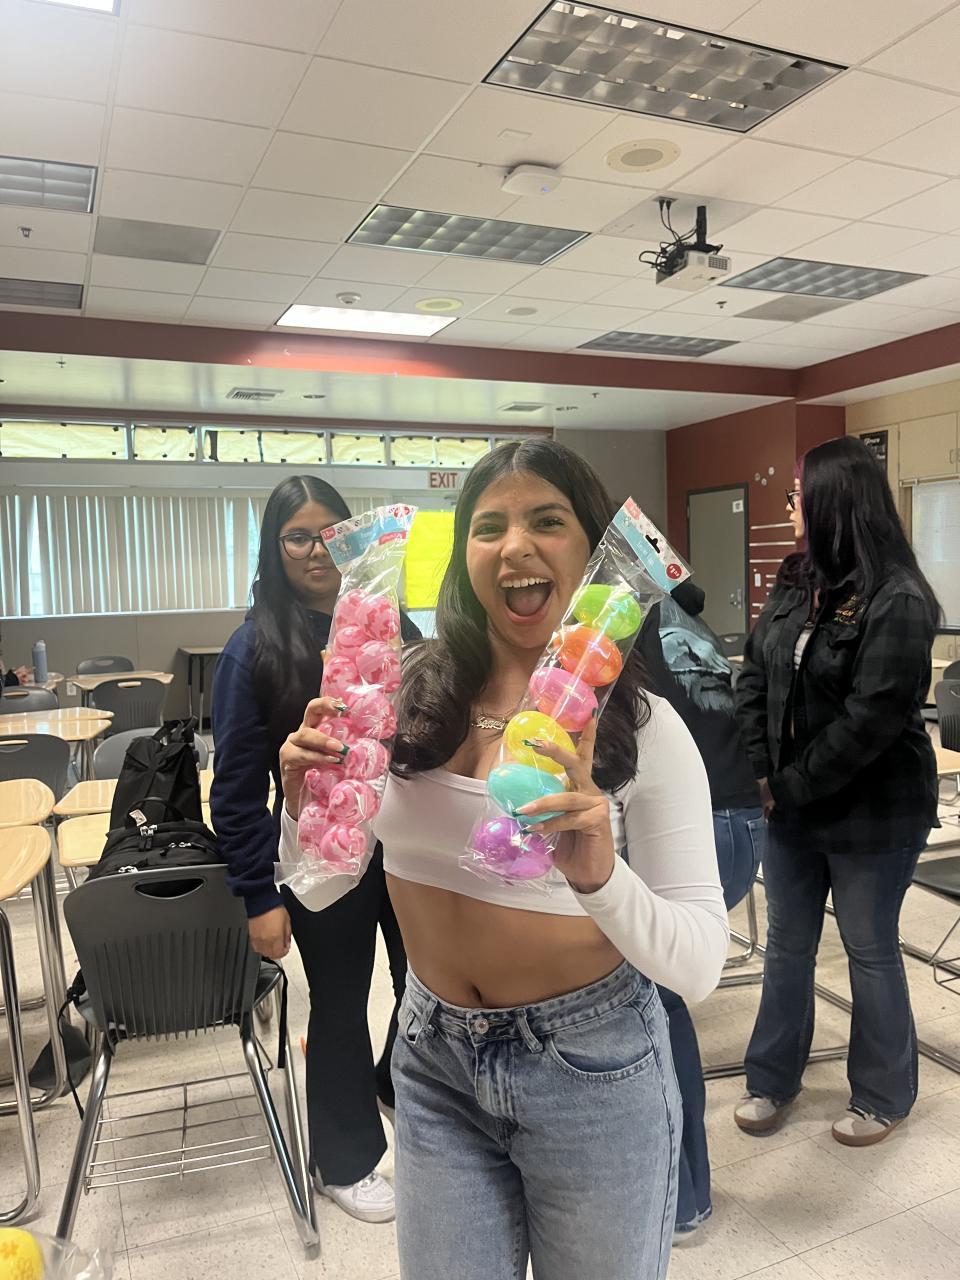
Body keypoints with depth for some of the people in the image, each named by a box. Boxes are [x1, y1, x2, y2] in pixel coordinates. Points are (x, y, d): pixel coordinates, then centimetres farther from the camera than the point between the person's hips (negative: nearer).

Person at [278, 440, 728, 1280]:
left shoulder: (643, 725, -15)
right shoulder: (408, 692, -8)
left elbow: (701, 967, -17)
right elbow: (320, 888, 1)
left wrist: (600, 876, -36)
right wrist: (305, 804, -20)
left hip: (591, 1063, -2)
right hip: (435, 1058, 3)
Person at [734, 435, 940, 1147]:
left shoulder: (898, 601, -20)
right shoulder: (797, 582, 3)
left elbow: (869, 720, -23)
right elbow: (755, 676, 3)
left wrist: (792, 786, -15)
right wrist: (763, 771, -6)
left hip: (871, 812, -6)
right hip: (793, 803, 6)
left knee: (870, 951, 12)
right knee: (787, 946, 17)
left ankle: (884, 1098, 35)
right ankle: (773, 1080, 35)